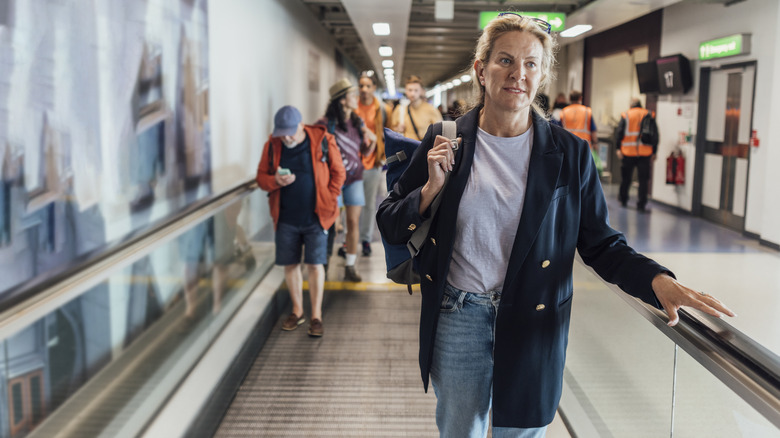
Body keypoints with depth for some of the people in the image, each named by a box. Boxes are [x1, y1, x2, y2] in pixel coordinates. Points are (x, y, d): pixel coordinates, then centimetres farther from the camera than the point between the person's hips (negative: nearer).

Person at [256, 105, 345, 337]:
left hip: (315, 217, -3)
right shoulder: (272, 145, 0)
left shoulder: (323, 141, -6)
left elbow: (338, 173, 3)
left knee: (315, 264, -1)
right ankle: (297, 311, 27)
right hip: (285, 218, 3)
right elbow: (261, 177, 7)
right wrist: (275, 181, -15)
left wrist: (328, 201, -3)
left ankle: (316, 316, 11)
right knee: (290, 265, 10)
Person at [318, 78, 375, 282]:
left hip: (354, 177, 4)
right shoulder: (325, 123, -11)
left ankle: (350, 267, 13)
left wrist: (373, 141, -7)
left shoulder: (358, 122, 6)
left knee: (353, 222, 4)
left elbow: (365, 152, 11)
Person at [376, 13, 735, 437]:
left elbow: (599, 242, -2)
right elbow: (388, 224, 1)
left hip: (533, 325, 0)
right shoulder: (444, 141, -4)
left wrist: (656, 279, -19)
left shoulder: (569, 153, -4)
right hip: (457, 319, 1)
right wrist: (431, 190, -17)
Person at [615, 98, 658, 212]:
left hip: (628, 152, 0)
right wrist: (654, 152, 10)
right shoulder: (650, 116, 7)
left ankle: (623, 199, 26)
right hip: (645, 153, 0)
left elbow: (619, 134, -4)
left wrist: (618, 149, 0)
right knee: (643, 179, 2)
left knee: (625, 178, 13)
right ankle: (641, 204, 0)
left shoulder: (625, 116, 3)